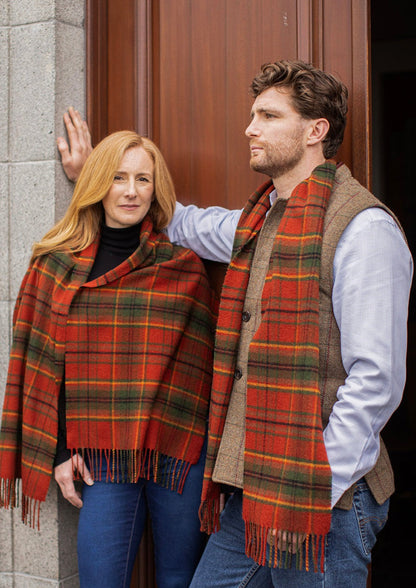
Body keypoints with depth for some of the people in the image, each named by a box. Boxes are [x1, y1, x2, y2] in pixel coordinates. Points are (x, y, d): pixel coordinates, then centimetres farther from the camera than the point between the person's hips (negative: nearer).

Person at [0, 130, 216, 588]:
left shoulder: (184, 267, 3)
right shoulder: (56, 266, 5)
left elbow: (205, 361, 4)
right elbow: (45, 368, 7)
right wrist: (60, 452, 2)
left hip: (179, 453, 0)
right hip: (102, 459, 0)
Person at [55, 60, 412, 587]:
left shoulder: (364, 228, -12)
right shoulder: (258, 221, 13)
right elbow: (181, 222, 34)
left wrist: (314, 489, -18)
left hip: (326, 499, -7)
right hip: (248, 489, 8)